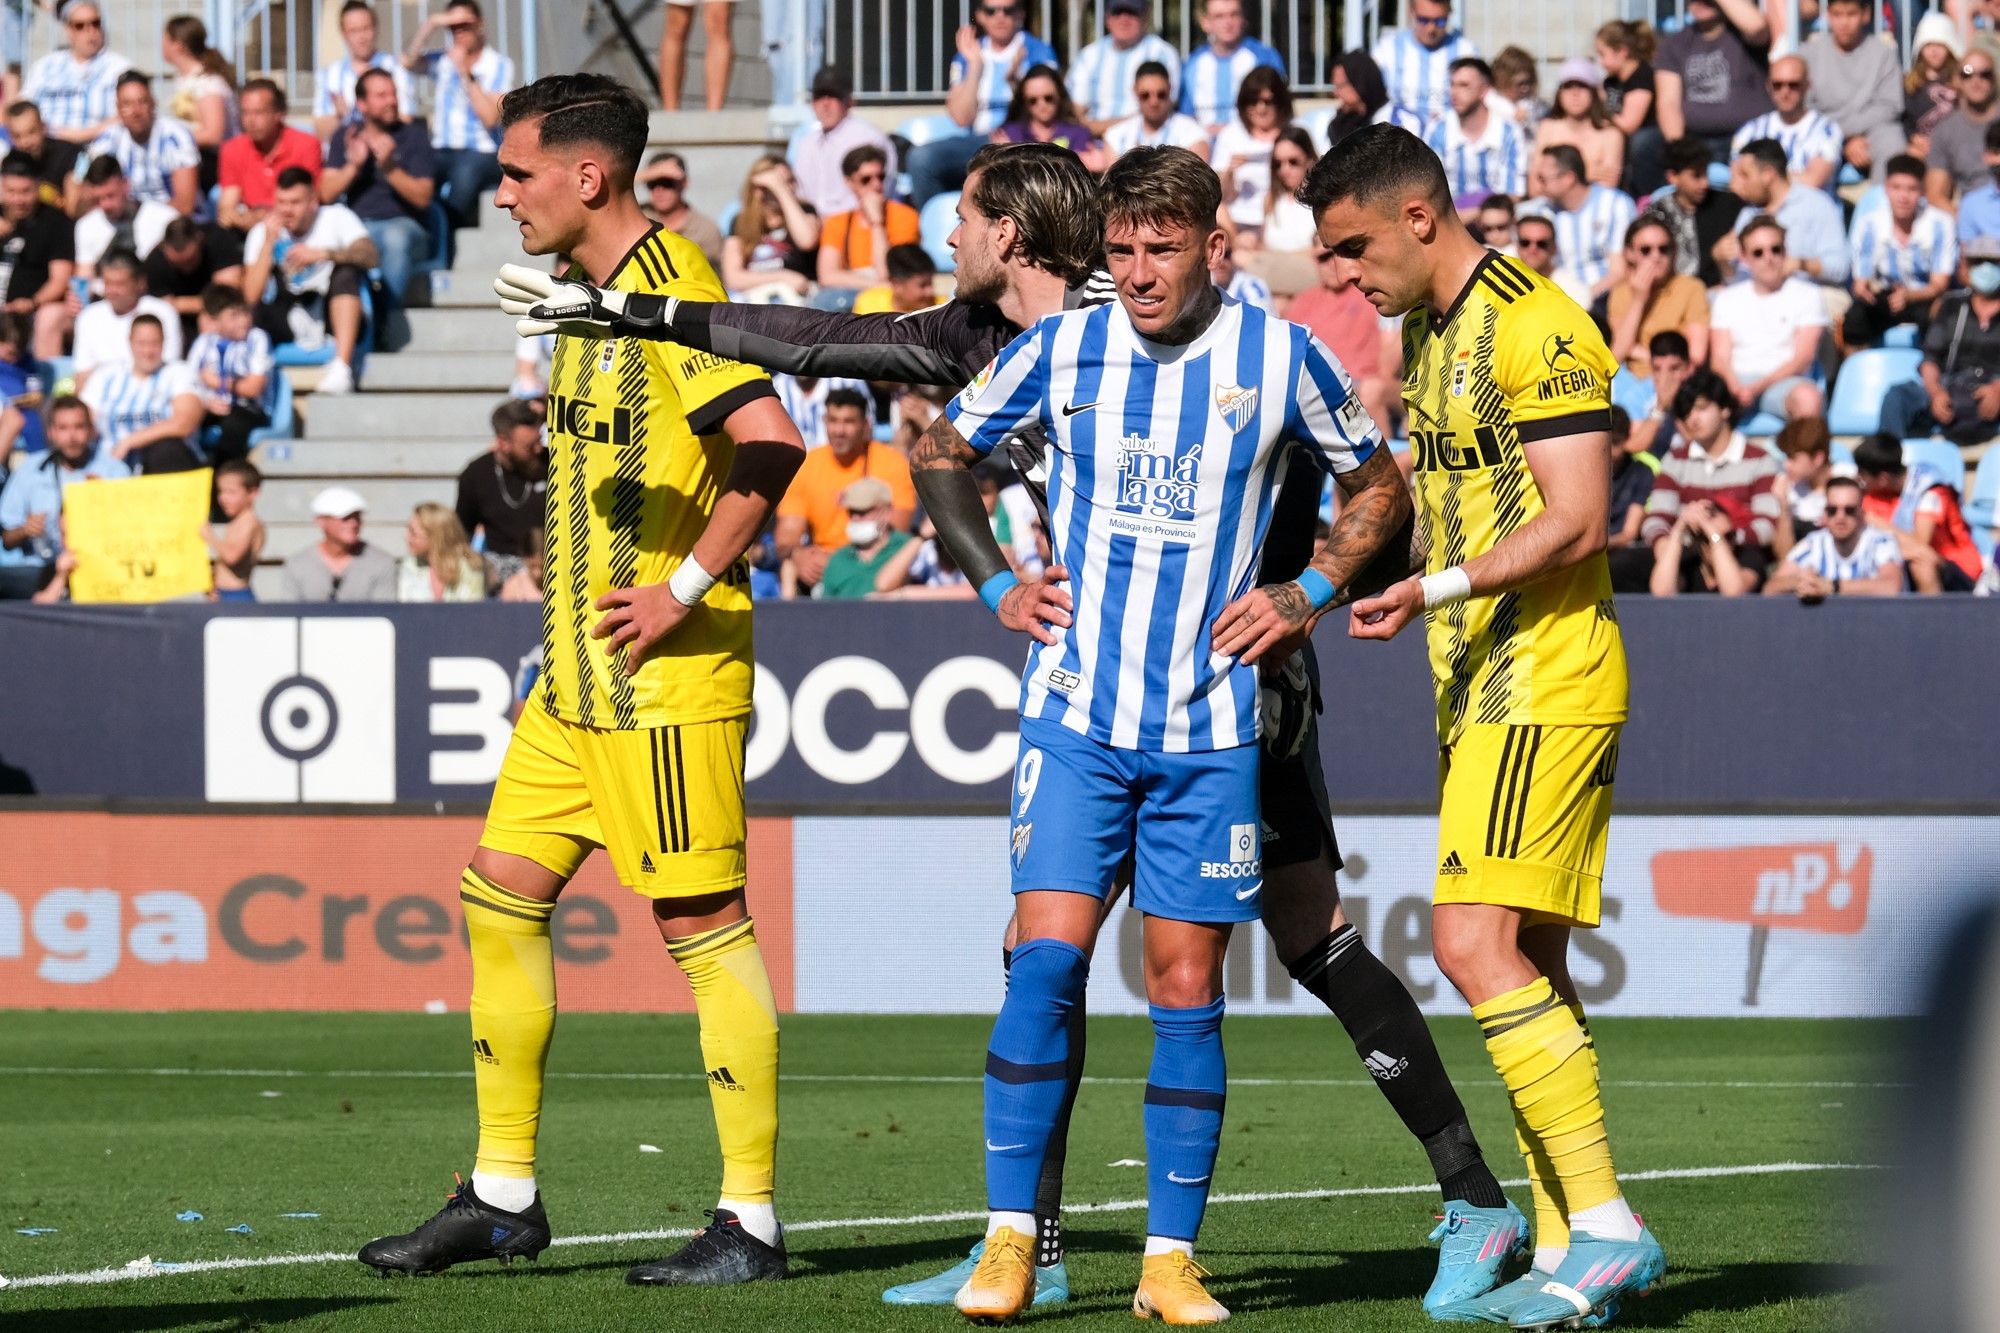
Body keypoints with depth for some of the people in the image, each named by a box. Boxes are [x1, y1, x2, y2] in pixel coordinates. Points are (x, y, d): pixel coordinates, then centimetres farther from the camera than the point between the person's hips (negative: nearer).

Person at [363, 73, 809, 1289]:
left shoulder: (668, 280, -15)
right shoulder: (592, 290, 15)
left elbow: (771, 443, -25)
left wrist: (686, 588, -22)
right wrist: (574, 617, 17)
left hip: (667, 675, -10)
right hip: (579, 671, 10)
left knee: (703, 922, -6)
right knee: (503, 895, 10)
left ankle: (753, 1221, -1)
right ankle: (504, 1195, 17)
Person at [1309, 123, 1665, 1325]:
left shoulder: (1535, 325, -14)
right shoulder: (1430, 331, 16)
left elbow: (1577, 521, -19)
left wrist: (1435, 589, -25)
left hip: (1547, 680, -10)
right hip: (1482, 684, 10)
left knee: (1477, 945, -17)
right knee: (1525, 964, 8)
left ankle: (1605, 1224, -16)